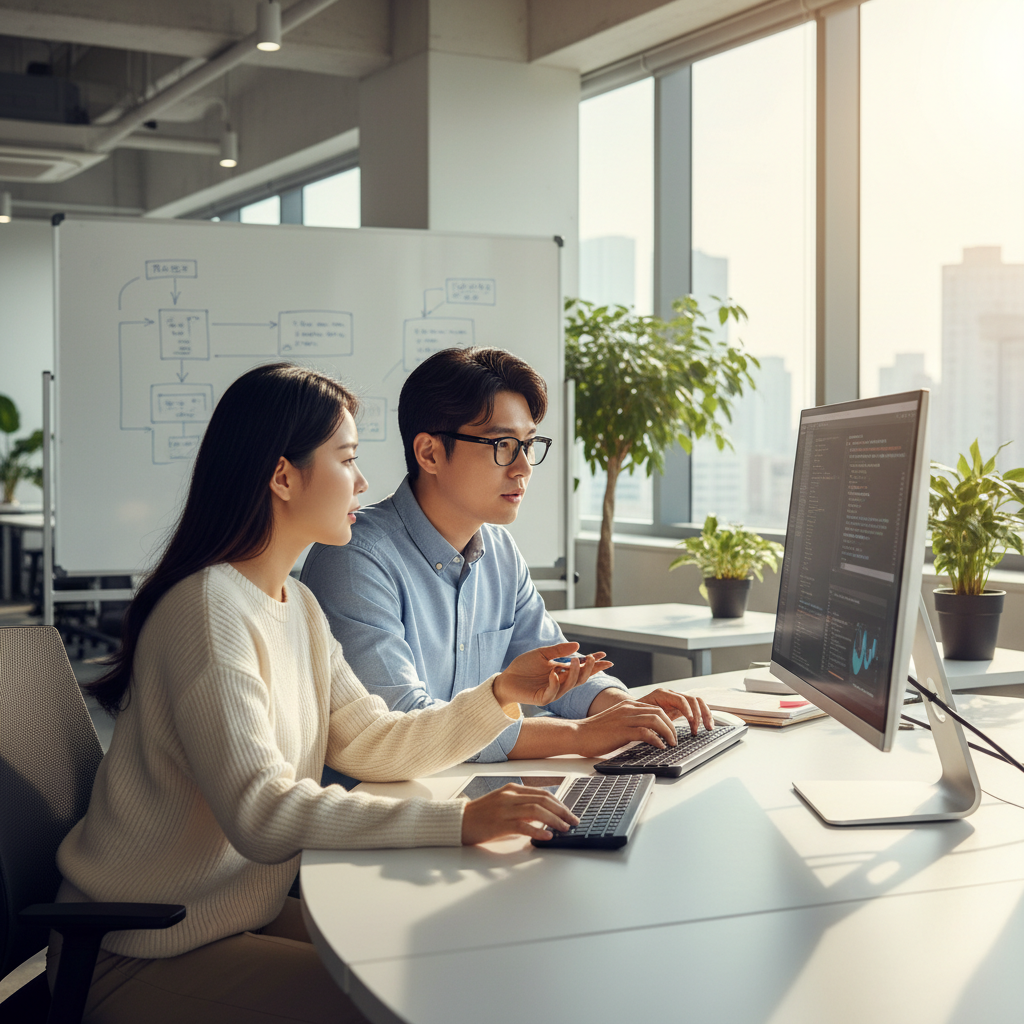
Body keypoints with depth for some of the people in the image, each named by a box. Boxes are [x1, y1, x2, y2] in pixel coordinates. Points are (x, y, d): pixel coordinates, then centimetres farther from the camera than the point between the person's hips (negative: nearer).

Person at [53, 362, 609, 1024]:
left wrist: (503, 694, -6)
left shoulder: (297, 606, 9)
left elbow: (374, 744, 6)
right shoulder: (209, 609, -24)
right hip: (143, 961, -9)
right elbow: (261, 813, -33)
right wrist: (461, 821, -34)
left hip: (246, 914, 9)